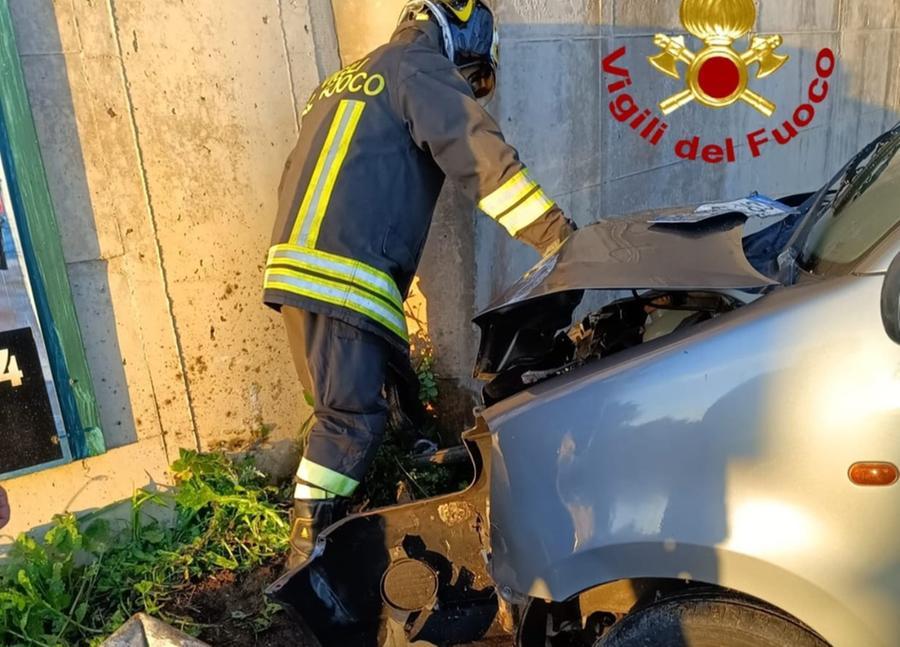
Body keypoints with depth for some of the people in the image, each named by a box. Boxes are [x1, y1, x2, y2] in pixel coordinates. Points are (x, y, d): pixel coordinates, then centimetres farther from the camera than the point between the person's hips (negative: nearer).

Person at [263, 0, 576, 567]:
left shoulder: (347, 79, 29)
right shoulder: (422, 69, 2)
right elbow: (484, 158, -12)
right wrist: (559, 235, -15)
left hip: (299, 264, 9)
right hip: (343, 276, -9)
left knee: (344, 407, 15)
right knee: (354, 417, -6)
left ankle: (319, 537, 24)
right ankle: (308, 558, -1)